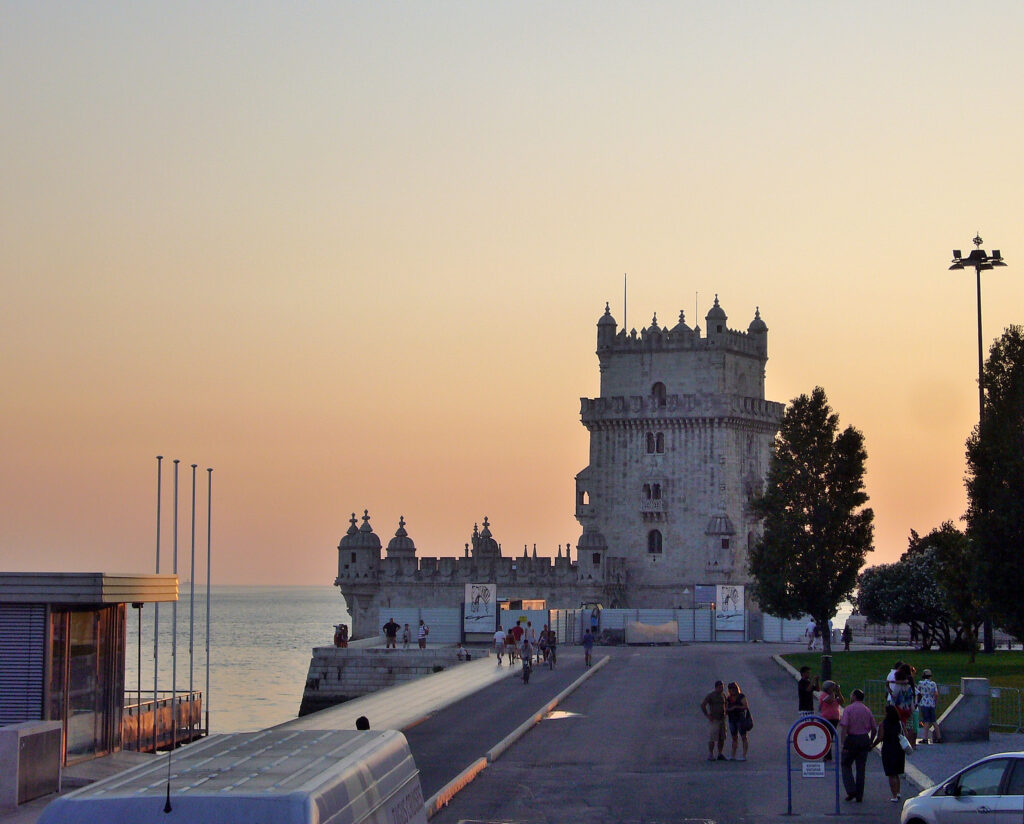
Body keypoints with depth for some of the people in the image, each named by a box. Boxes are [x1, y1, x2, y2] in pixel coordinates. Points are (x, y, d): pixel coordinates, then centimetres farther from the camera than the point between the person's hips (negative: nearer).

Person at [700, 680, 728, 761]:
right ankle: (710, 755, -3)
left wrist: (725, 713, 15)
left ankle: (720, 755, 14)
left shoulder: (723, 694, 9)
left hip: (722, 719, 6)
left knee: (722, 738, 6)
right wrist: (707, 716, -17)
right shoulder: (710, 695, -12)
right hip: (713, 720, -6)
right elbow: (702, 705, -17)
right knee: (712, 738, -8)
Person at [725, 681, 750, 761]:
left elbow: (746, 707, -16)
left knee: (743, 737, -7)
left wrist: (736, 707, -24)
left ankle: (744, 756, -10)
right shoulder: (729, 698, 10)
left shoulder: (741, 697, -6)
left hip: (740, 719, -6)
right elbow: (726, 710, 12)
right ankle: (733, 756, 13)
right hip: (732, 720, 6)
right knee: (734, 738, 10)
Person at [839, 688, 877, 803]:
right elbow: (874, 729, 10)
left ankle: (851, 790, -6)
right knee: (861, 767, 9)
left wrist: (844, 744, -16)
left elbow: (844, 728, -16)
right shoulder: (867, 710, 8)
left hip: (851, 738, -4)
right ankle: (859, 795, 10)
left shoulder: (848, 709, -6)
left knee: (846, 765, 9)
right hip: (864, 739, 4)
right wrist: (870, 742, 22)